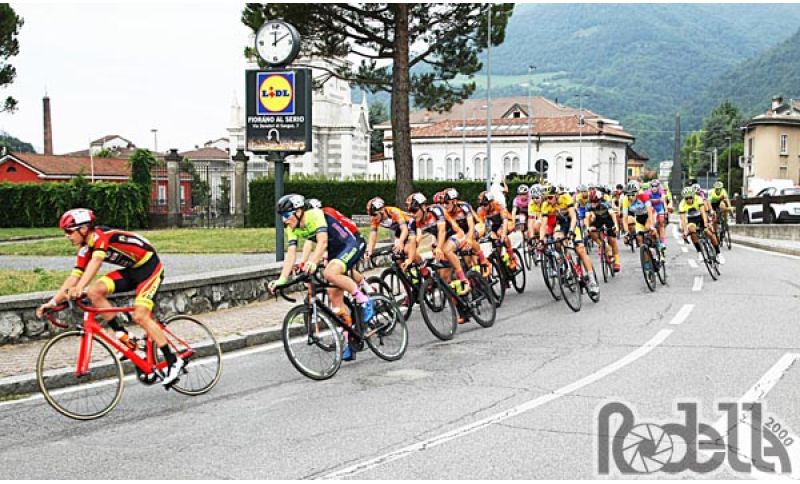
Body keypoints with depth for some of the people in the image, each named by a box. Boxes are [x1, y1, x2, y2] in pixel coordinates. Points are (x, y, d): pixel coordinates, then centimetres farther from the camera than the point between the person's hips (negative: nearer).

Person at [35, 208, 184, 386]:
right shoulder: (85, 249, 2)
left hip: (149, 266, -8)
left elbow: (96, 260, -41)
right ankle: (124, 338, -4)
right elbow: (74, 276, 0)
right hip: (131, 270, 8)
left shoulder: (101, 235, -23)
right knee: (94, 291, -12)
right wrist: (53, 302, -9)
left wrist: (80, 288, -54)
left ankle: (174, 361, -10)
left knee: (140, 316, -19)